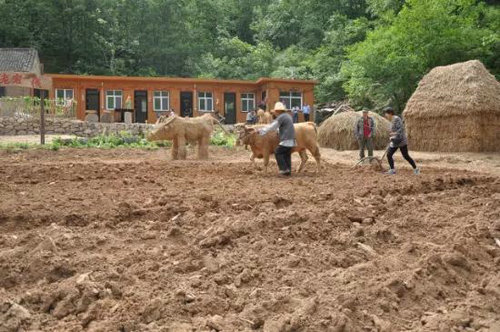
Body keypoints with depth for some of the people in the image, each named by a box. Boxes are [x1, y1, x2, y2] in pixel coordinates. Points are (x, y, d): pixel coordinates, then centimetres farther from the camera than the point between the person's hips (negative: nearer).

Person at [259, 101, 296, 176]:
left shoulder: (281, 117, -9)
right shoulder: (288, 116, 20)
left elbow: (272, 126, -9)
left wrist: (261, 131, -3)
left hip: (286, 140, -9)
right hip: (291, 140, 9)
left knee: (278, 153, -3)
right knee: (287, 154, 11)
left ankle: (284, 169, -7)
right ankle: (288, 171, 7)